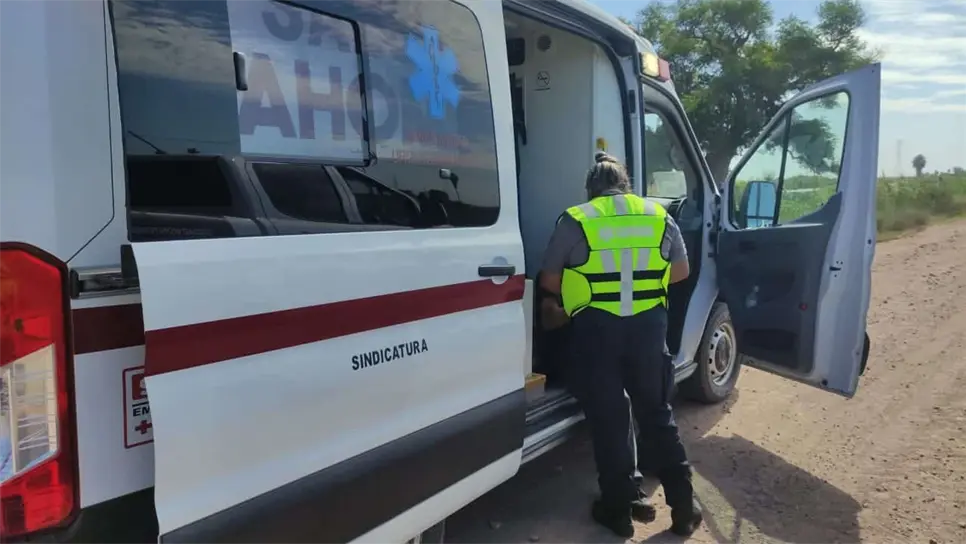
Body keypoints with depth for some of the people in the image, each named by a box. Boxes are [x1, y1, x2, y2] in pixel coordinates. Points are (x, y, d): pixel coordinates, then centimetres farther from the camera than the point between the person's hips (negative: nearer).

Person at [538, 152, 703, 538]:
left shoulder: (574, 221, -2)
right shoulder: (660, 217, 7)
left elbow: (549, 281, 4)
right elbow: (681, 270, 17)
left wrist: (557, 304, 25)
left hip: (596, 328, -3)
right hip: (649, 325, 3)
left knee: (608, 421, 9)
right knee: (657, 415, 16)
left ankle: (618, 509, 19)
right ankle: (683, 506, 23)